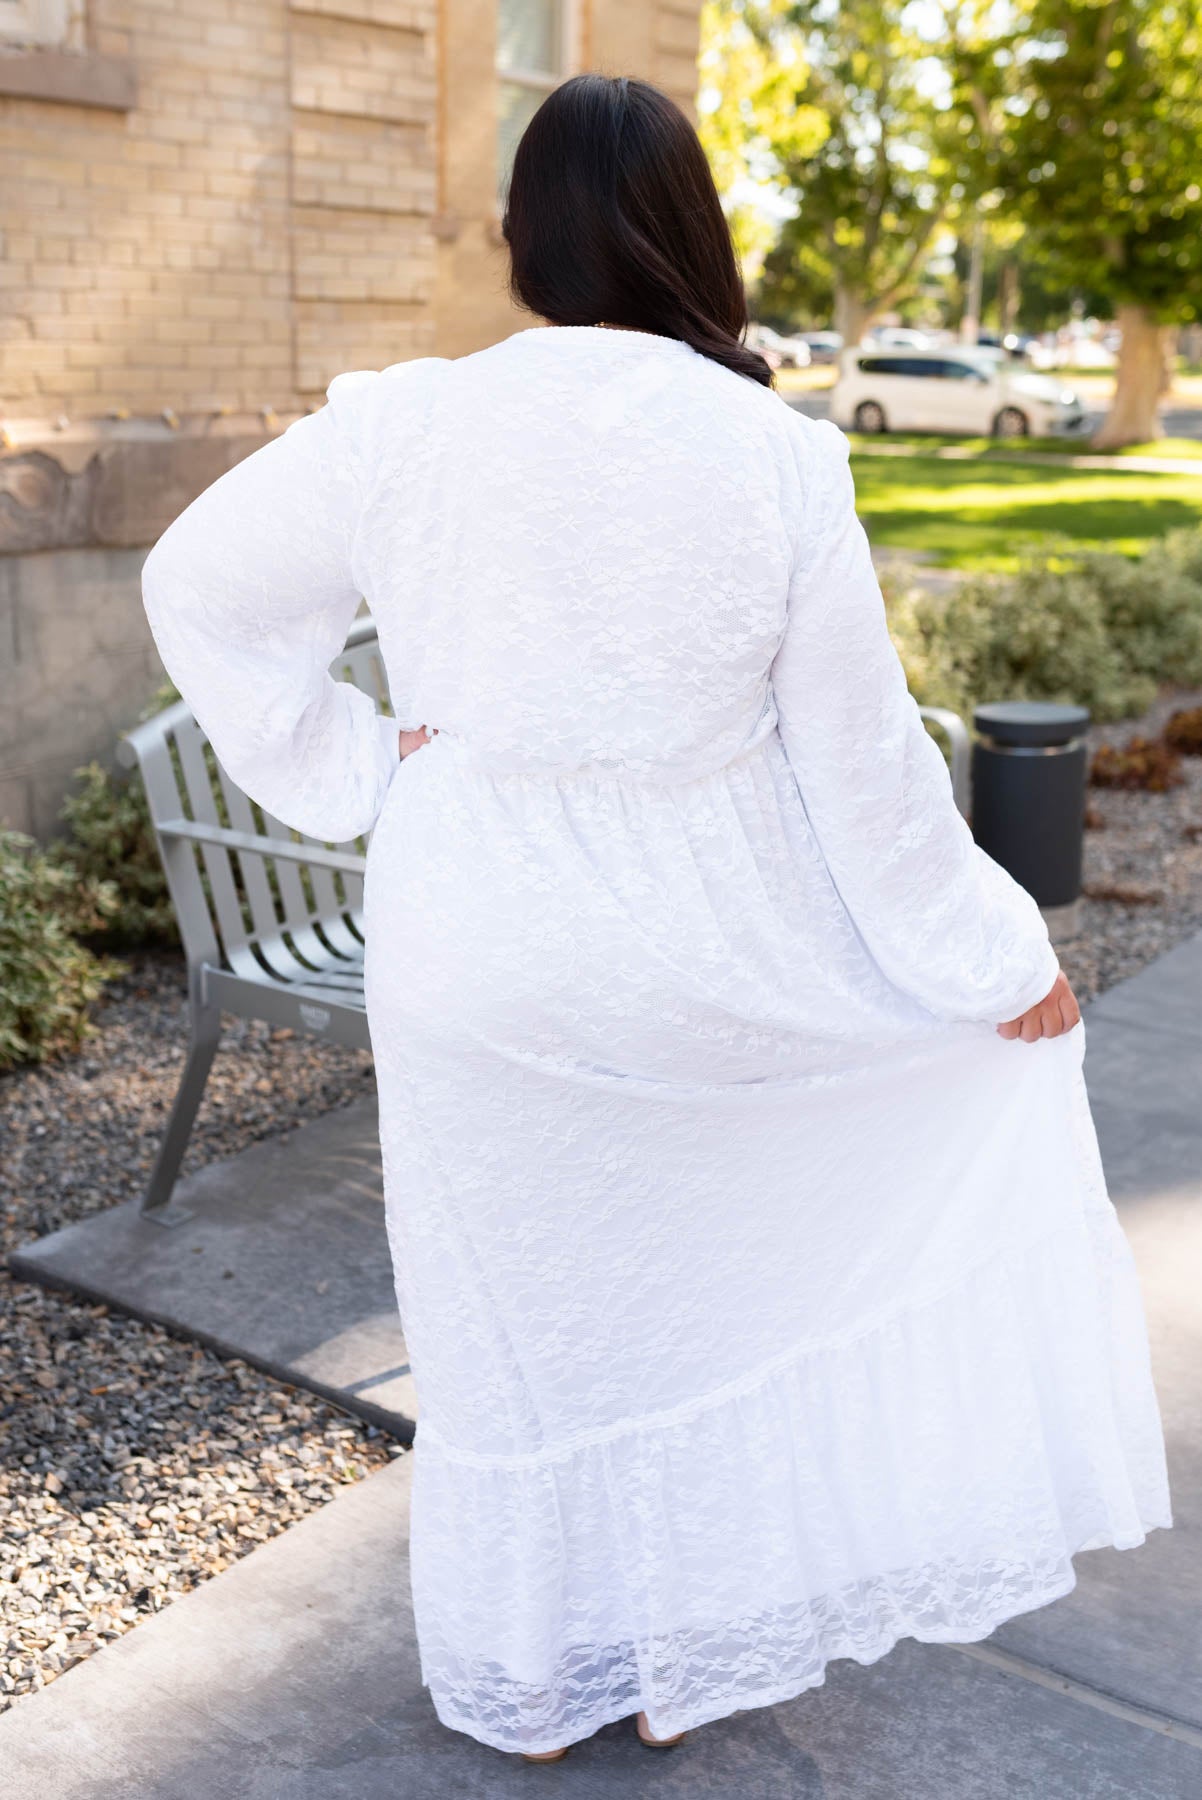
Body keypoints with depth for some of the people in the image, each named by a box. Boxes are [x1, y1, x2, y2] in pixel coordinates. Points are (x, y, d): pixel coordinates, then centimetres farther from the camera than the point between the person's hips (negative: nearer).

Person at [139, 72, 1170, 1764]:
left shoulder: (404, 426, -10)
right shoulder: (780, 460, -12)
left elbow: (196, 588, 2)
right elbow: (863, 766, -8)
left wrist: (353, 773, 2)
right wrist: (996, 961, 4)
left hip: (476, 957, 1)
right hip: (708, 958, -1)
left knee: (521, 1314, 19)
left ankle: (531, 1683, 39)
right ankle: (689, 1655, 34)